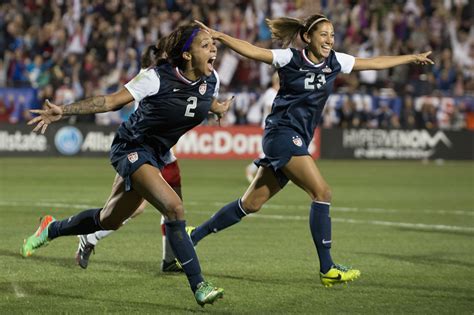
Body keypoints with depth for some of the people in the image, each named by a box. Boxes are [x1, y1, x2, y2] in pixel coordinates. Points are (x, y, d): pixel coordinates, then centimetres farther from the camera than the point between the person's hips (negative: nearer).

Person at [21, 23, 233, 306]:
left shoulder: (211, 80, -6)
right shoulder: (157, 78, -24)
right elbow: (111, 101, -20)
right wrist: (64, 111, -25)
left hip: (155, 155, 8)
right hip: (132, 147, -7)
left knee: (109, 220, 18)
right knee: (173, 207, -26)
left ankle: (51, 229, 44)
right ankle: (199, 287, -23)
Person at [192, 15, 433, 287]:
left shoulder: (335, 62, 10)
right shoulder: (290, 59, -7)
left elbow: (376, 63, 19)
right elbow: (251, 51, -16)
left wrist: (413, 57, 24)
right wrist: (219, 36, -29)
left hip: (297, 141, 7)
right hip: (282, 134, -7)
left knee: (251, 204, 8)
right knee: (322, 193, -15)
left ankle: (194, 235, 18)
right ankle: (327, 269, -12)